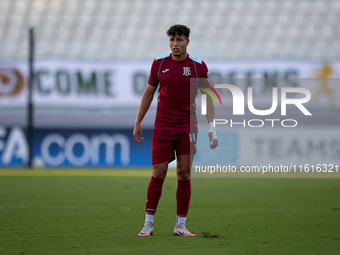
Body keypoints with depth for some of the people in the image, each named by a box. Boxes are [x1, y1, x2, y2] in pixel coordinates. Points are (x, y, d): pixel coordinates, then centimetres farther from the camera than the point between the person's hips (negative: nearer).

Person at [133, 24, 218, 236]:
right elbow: (149, 93, 12)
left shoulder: (198, 66, -2)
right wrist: (138, 122, 11)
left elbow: (207, 97, 1)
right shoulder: (159, 63, 2)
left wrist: (212, 128, -7)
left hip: (187, 127, 0)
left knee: (184, 175, -2)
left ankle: (181, 225, 5)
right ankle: (149, 223, 6)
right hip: (162, 127, 0)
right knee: (158, 174, -4)